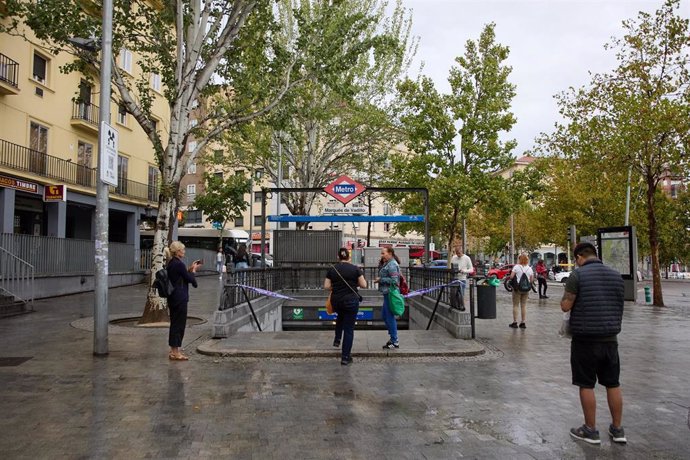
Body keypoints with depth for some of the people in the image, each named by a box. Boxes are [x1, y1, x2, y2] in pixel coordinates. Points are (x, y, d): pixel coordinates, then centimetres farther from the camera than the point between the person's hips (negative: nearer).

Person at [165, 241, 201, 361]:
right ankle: (176, 353, 3)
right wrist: (193, 269, 4)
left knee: (175, 324, 15)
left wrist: (190, 268, 11)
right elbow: (190, 279, -11)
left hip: (173, 298, 10)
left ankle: (173, 351, 23)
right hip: (180, 299, -10)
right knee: (179, 324, -2)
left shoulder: (171, 263, 11)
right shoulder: (179, 264, -17)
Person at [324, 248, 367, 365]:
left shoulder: (332, 269, -1)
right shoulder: (355, 268, -6)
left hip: (336, 301, 3)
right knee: (349, 329, 4)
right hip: (351, 301, -3)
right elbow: (363, 285, -3)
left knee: (340, 317, 36)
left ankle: (337, 340, 33)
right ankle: (345, 357, 7)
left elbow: (326, 287, -1)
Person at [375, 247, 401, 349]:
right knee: (384, 314, 18)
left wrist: (380, 280, -15)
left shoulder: (392, 265, -16)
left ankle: (394, 342, 4)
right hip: (387, 293, 11)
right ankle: (393, 336, 27)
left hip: (390, 293, -11)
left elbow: (394, 280, -23)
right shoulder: (388, 263, 16)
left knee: (390, 316, -4)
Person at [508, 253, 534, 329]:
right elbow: (532, 279, 4)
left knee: (515, 305, 5)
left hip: (517, 288, -3)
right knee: (524, 306, 10)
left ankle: (515, 322, 6)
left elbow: (511, 276, -14)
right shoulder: (529, 268, 3)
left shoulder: (516, 267, -8)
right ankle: (523, 323, 12)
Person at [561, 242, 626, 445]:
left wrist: (564, 298, 7)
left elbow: (565, 306, -13)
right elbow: (619, 306, 17)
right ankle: (618, 429, 23)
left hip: (585, 339, -5)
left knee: (586, 385, 4)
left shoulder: (578, 275, -11)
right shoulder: (616, 275, 7)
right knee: (613, 384, 14)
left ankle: (591, 430, 12)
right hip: (610, 338, 6)